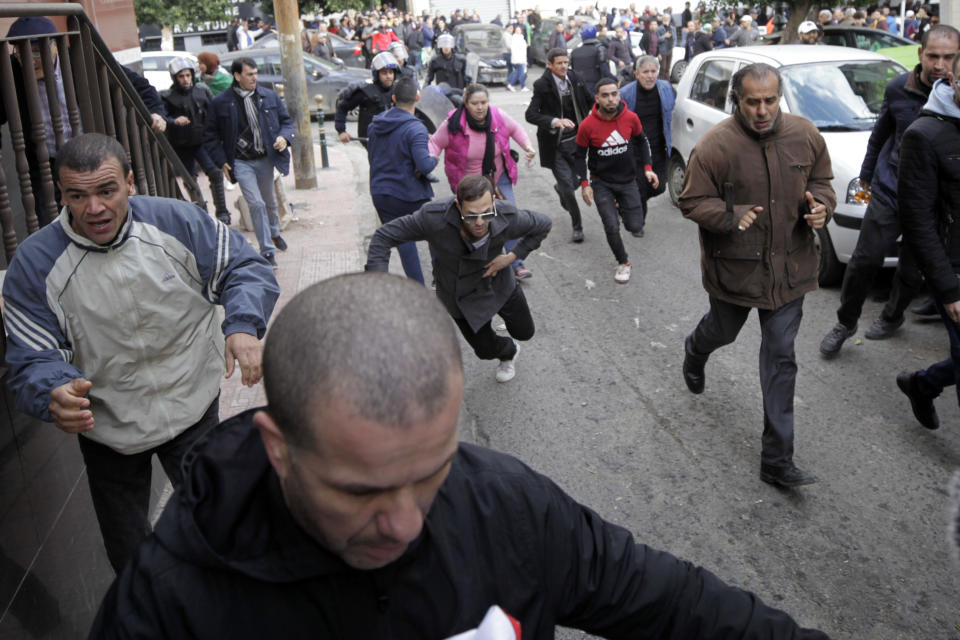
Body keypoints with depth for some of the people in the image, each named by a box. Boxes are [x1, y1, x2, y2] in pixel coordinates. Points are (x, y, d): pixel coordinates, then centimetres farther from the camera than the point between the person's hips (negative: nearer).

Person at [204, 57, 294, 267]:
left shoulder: (269, 97, 1)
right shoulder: (221, 103, -7)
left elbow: (286, 120, 11)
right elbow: (210, 136, 1)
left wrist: (284, 137, -10)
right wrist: (222, 161, -7)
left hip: (265, 159, 3)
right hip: (241, 163, -3)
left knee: (270, 201, 20)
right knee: (256, 204, -11)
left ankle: (274, 233, 48)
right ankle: (267, 251, -2)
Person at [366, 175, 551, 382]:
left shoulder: (507, 217, -31)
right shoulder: (435, 218, -39)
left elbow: (543, 224, -9)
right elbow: (384, 236, -30)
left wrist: (513, 256, -19)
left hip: (497, 280, 2)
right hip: (462, 294, -1)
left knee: (524, 332, 15)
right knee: (486, 349, 12)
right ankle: (509, 352, 50)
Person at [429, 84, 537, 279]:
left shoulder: (498, 116, -13)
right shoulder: (453, 124, -20)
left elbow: (515, 129, 6)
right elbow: (436, 143, -7)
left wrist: (527, 146, -8)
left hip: (498, 177, 2)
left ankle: (517, 264, 9)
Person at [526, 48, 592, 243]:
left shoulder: (574, 78, 1)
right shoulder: (542, 85, -15)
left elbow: (588, 101, 16)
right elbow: (530, 114, -23)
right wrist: (555, 122, -36)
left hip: (575, 139, 5)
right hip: (555, 144, -5)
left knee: (575, 180, 14)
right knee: (568, 186, -4)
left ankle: (560, 189, 52)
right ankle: (577, 227, 13)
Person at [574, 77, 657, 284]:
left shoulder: (631, 118, -9)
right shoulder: (588, 125, -16)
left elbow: (642, 142, 9)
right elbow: (580, 155, -4)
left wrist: (647, 168, -1)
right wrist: (584, 184, -12)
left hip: (627, 180, 2)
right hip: (601, 183, -2)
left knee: (635, 226, 3)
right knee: (612, 227, -9)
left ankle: (619, 206, 37)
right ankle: (623, 262, 17)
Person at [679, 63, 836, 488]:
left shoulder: (804, 135, -4)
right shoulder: (715, 146, -16)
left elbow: (821, 181, 12)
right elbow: (692, 202, -11)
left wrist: (820, 205, -10)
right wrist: (731, 216, -28)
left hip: (788, 266, 3)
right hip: (734, 267, -2)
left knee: (781, 356, 2)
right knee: (723, 332, 21)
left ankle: (777, 459, 8)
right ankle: (695, 351, 63)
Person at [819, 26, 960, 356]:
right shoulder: (899, 88, -3)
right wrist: (866, 174, 20)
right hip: (888, 191, 1)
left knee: (913, 271, 13)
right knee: (865, 261, 2)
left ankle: (892, 317, 40)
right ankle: (845, 322, 22)